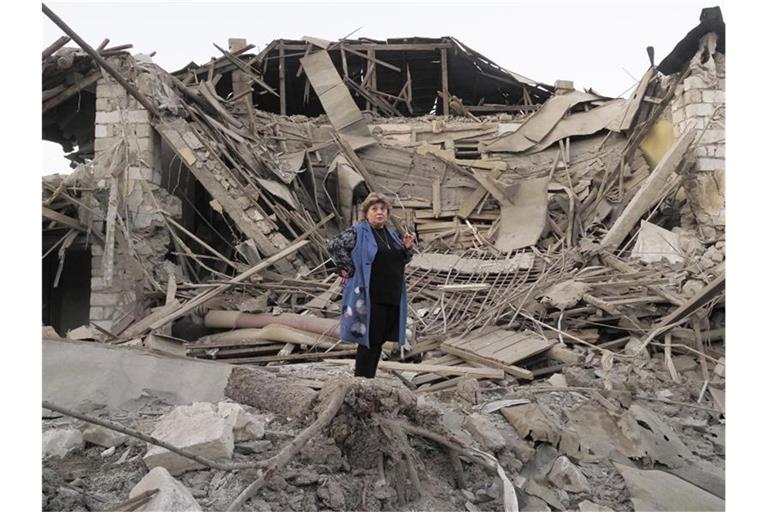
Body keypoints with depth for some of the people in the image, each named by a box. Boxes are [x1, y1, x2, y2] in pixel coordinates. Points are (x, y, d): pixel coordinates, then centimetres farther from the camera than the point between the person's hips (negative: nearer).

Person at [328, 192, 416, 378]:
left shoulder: (391, 234, 15)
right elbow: (334, 245, -14)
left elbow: (400, 260, 23)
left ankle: (369, 377, 25)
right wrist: (348, 269, -13)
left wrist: (407, 248, 4)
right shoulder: (358, 231, -6)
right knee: (369, 340, -2)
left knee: (380, 340, 13)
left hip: (392, 297, 7)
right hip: (371, 298, -7)